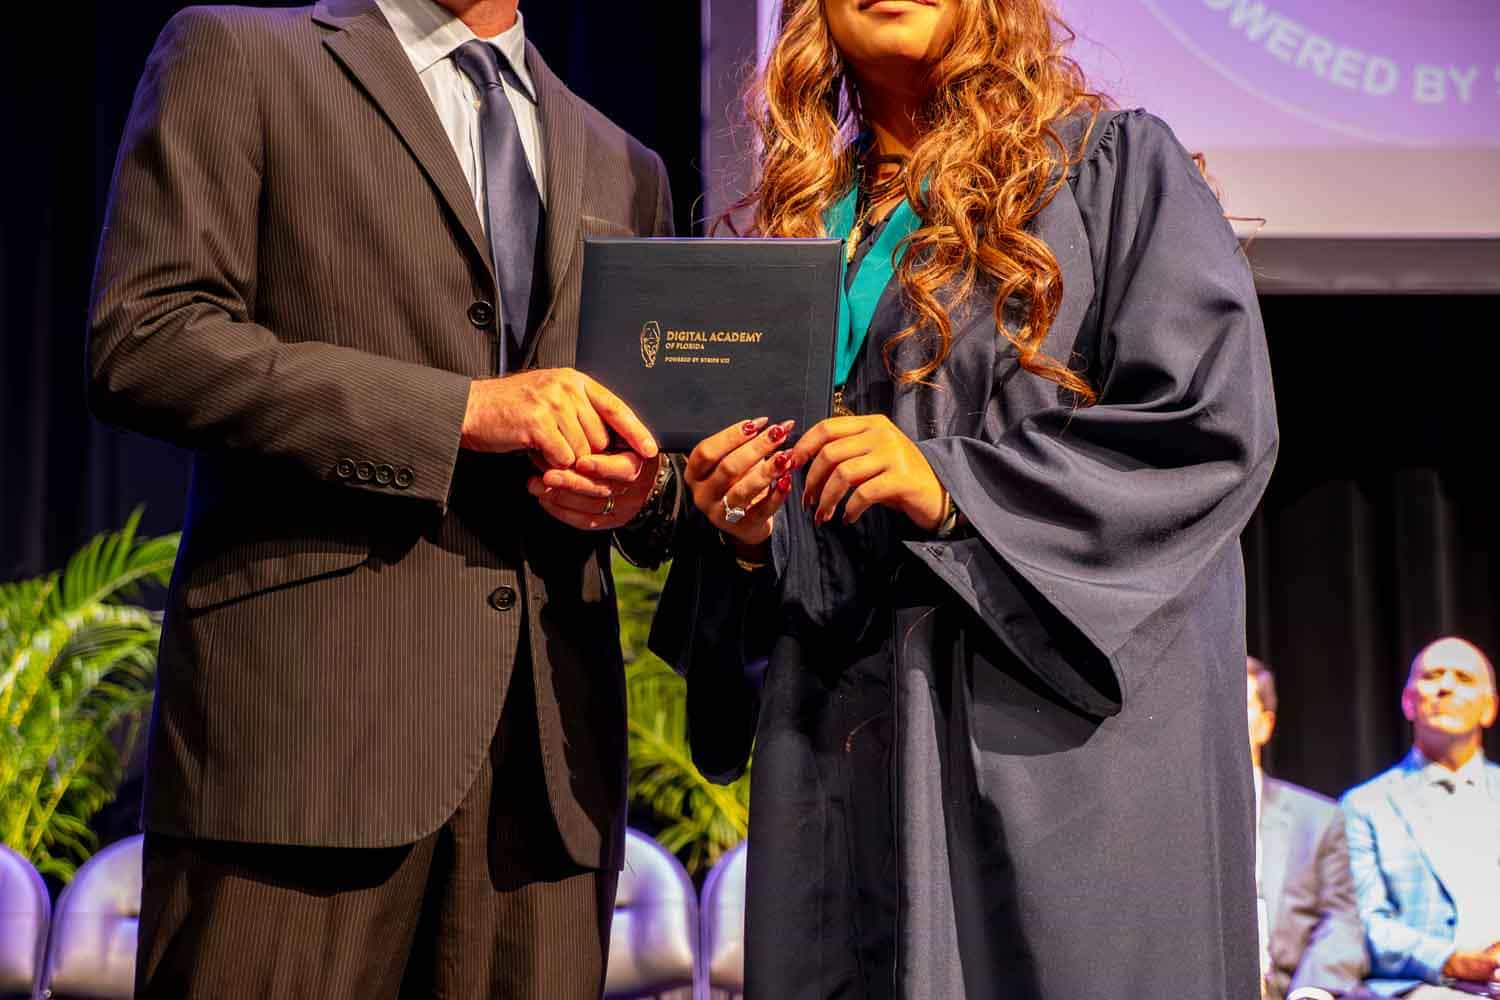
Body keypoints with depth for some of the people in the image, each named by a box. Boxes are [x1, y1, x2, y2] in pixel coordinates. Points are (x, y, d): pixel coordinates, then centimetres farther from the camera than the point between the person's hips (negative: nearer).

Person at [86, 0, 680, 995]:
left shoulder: (624, 171, 23)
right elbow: (142, 339, -5)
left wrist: (636, 487, 2)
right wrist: (461, 407, -11)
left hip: (549, 739, 4)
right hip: (307, 710, -4)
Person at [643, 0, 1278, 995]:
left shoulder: (1115, 167, 3)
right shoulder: (805, 219, 17)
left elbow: (1217, 425, -9)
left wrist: (953, 486, -17)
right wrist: (749, 529, -2)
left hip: (1063, 739, -4)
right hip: (848, 748, 5)